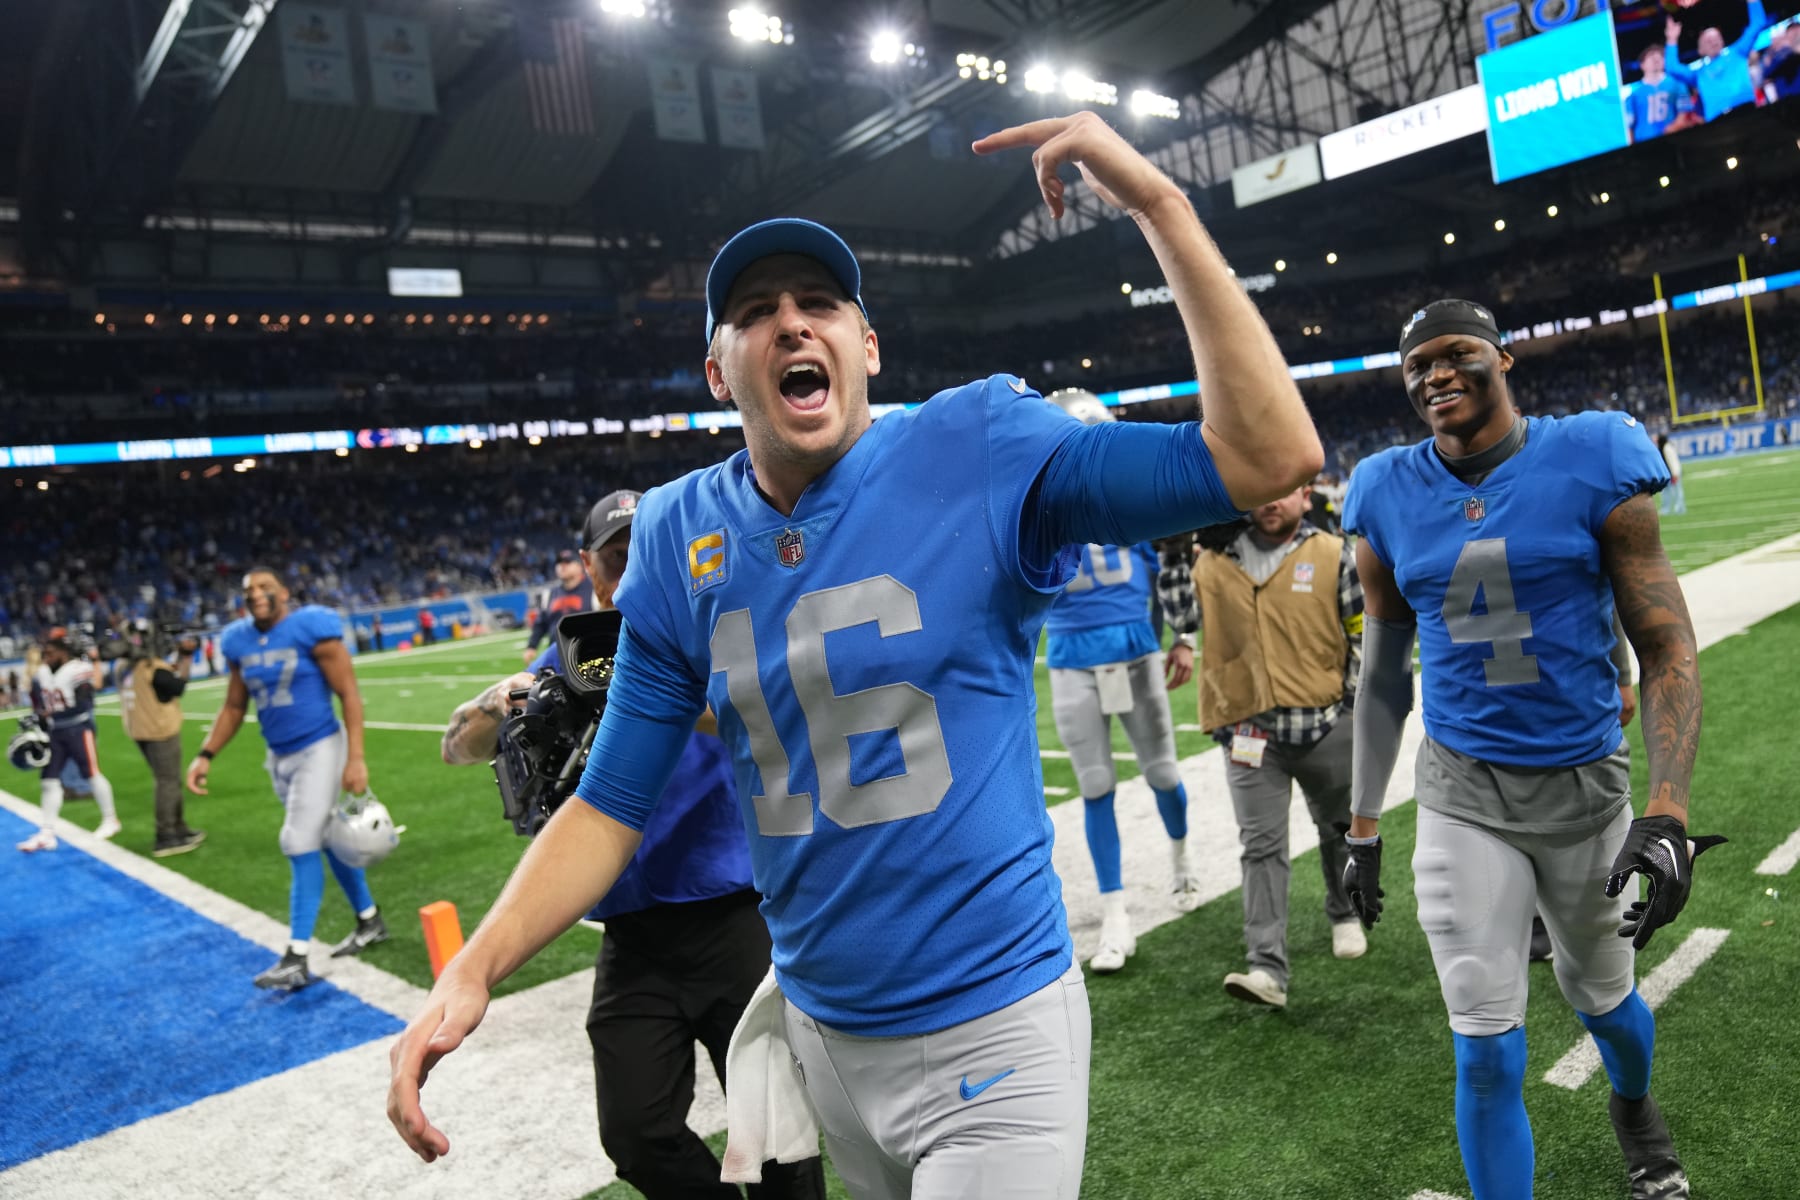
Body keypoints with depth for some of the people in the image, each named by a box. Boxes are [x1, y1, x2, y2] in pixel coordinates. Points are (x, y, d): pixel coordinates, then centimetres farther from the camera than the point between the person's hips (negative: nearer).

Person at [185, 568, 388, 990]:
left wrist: (355, 758, -21)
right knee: (329, 840, 16)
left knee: (302, 846, -10)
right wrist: (206, 755, 3)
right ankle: (369, 922, 32)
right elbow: (234, 708, 14)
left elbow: (349, 695, -16)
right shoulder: (239, 642, 3)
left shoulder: (312, 630, -15)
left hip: (319, 749, -7)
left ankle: (297, 959, -4)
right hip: (280, 757, 7)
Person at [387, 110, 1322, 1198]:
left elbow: (1269, 458, -22)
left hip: (992, 1034, -4)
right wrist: (474, 970, -10)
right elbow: (612, 802, 2)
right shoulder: (680, 539, -2)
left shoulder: (980, 451, -13)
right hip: (819, 1030, 5)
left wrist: (1158, 204, -24)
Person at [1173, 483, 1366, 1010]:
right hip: (1251, 730, 0)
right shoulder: (1217, 558, 4)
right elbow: (1182, 617, 9)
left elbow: (1362, 632, 4)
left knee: (1338, 828, 20)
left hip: (1324, 724, 0)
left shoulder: (1333, 555, 0)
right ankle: (1267, 969, -6)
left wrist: (1354, 700, 0)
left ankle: (1345, 915, 47)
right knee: (1262, 847, -5)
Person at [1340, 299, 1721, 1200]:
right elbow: (1384, 674, 5)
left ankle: (1635, 1108, 56)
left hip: (1588, 785, 0)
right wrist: (1362, 828, 6)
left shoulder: (1592, 462, -9)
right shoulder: (1389, 498, -3)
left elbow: (1664, 645, -7)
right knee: (1486, 1049, -1)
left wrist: (1667, 808, -19)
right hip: (1464, 797, 0)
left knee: (1598, 991, 22)